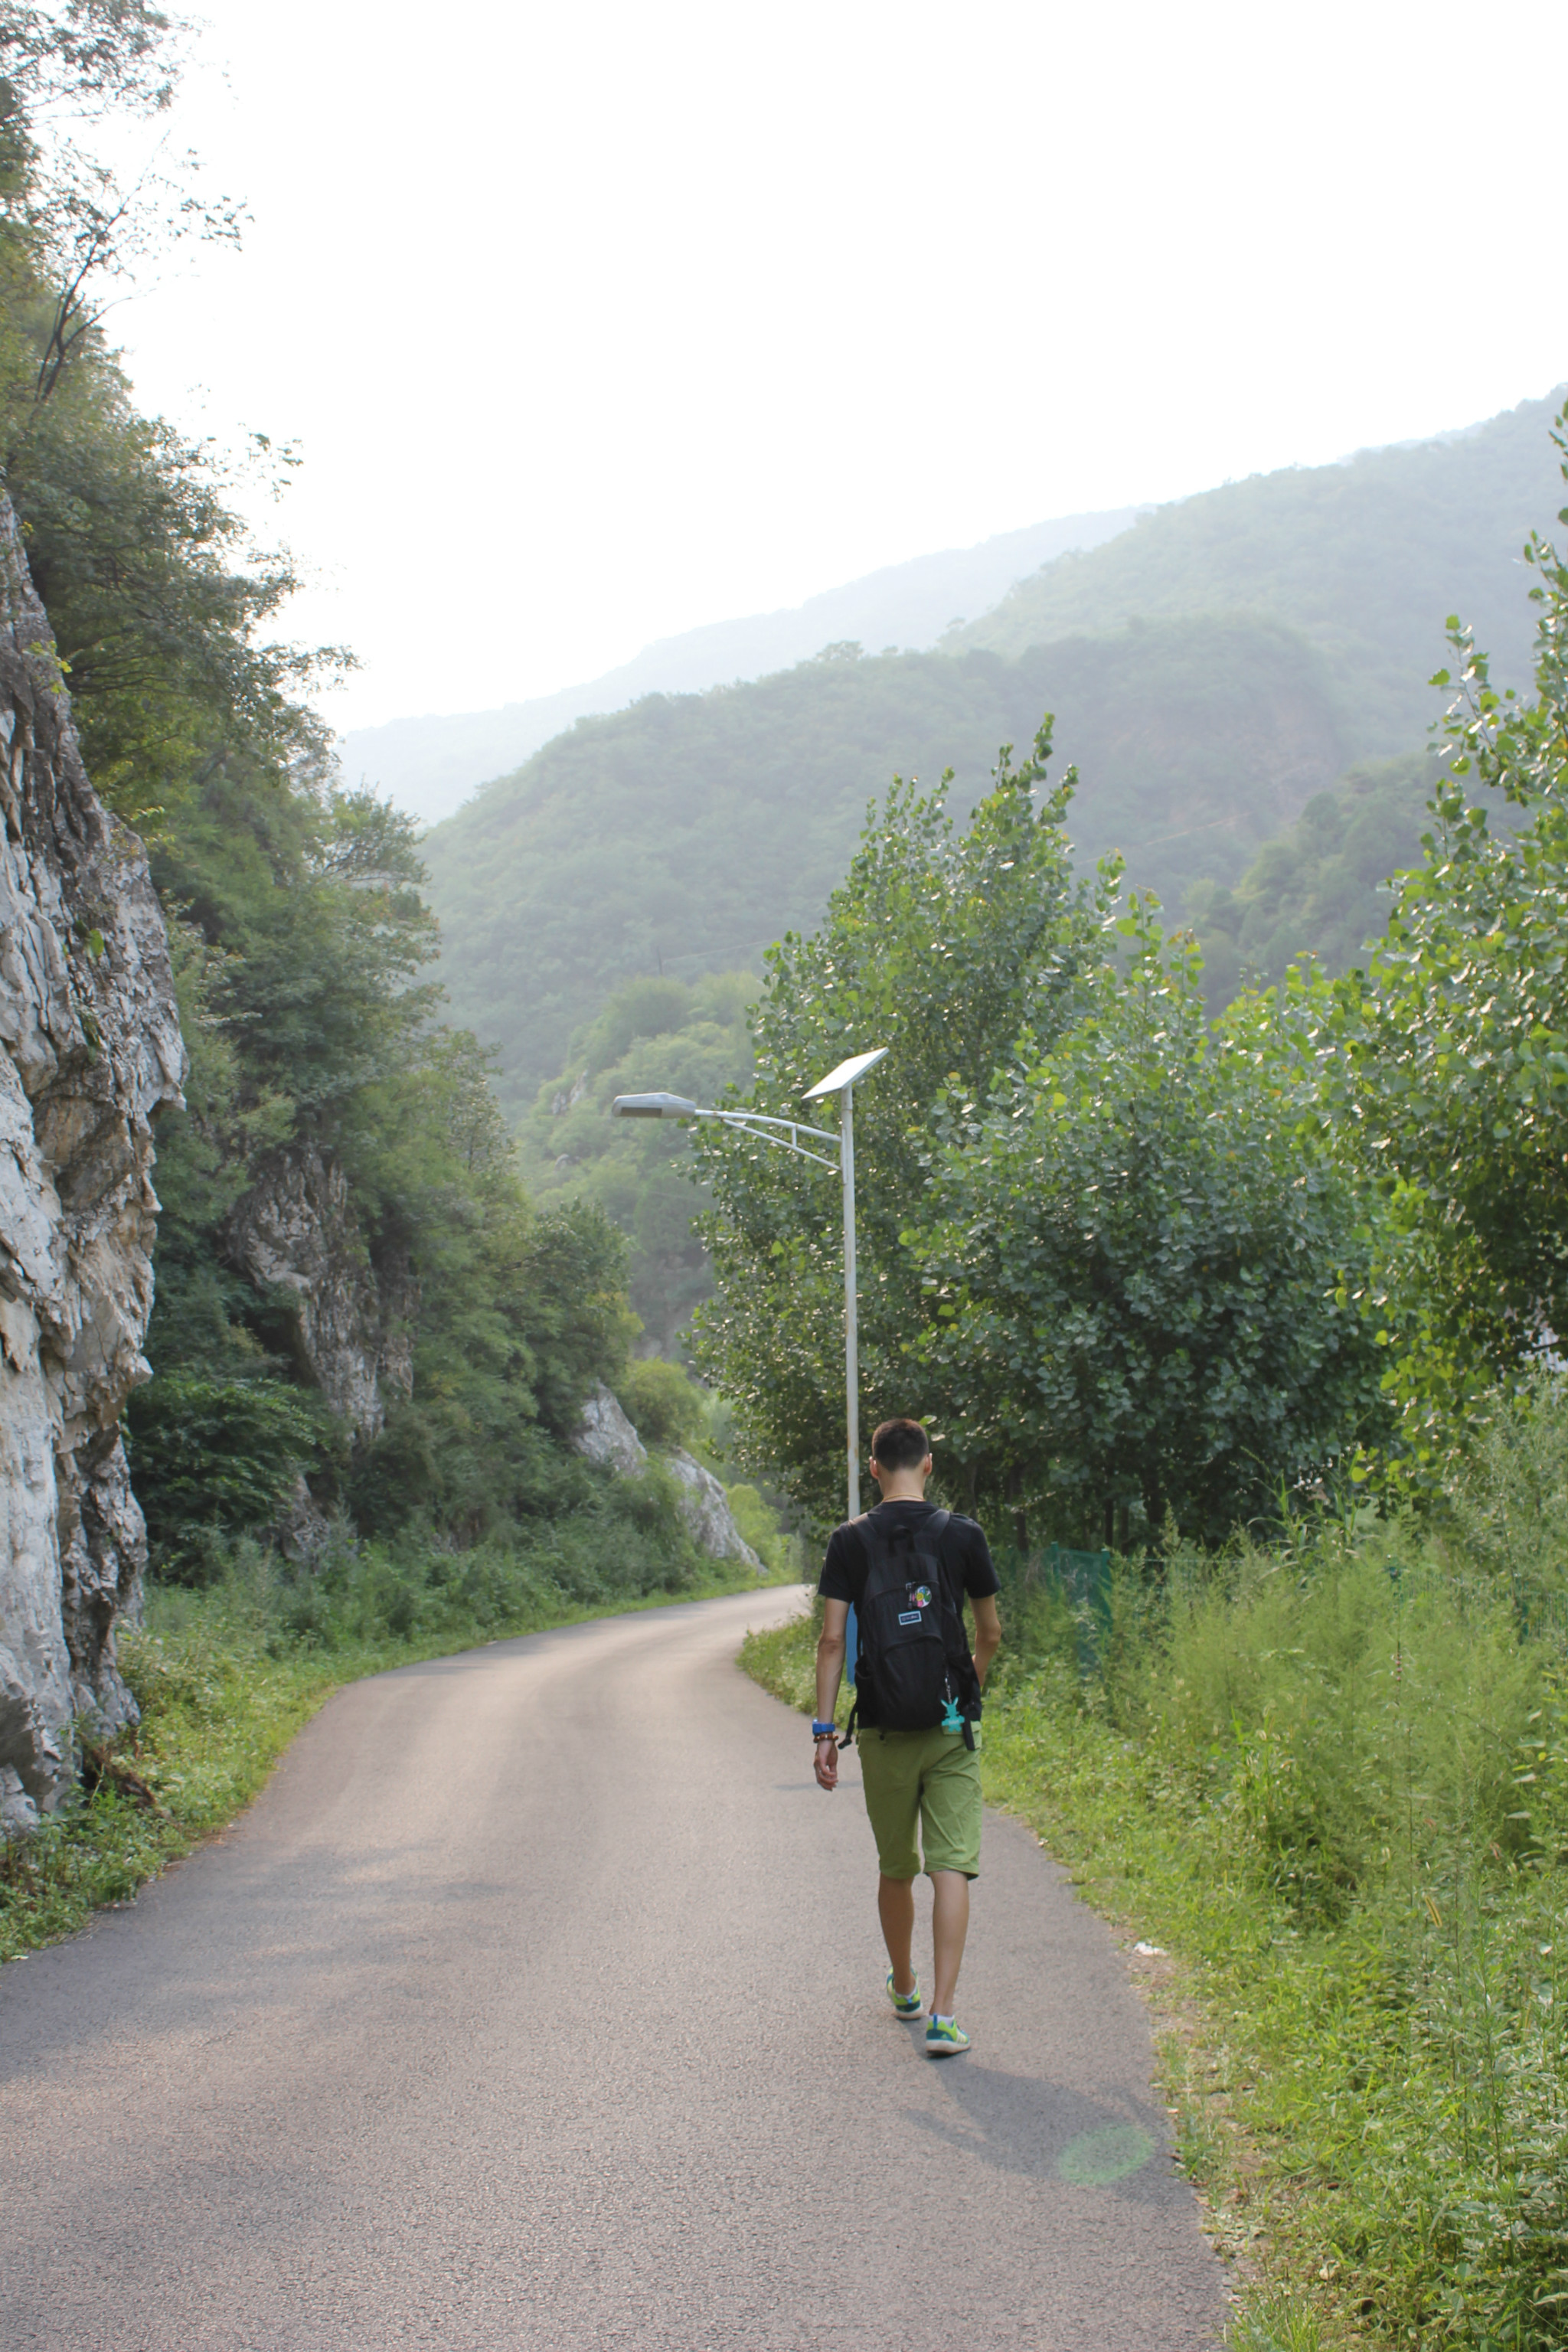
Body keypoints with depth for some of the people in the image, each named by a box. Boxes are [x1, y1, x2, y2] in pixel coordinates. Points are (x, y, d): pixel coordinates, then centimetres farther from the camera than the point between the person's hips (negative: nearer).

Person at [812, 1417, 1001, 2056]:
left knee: (895, 1869, 16)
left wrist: (824, 1727, -1)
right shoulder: (962, 1535, -1)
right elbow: (991, 1633, 9)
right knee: (950, 1867, -3)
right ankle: (941, 2015, -12)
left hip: (883, 1727, 1)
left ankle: (903, 1987, 36)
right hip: (951, 1726, -1)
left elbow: (832, 1638, -6)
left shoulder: (851, 1540, -2)